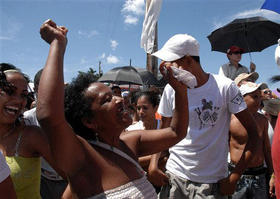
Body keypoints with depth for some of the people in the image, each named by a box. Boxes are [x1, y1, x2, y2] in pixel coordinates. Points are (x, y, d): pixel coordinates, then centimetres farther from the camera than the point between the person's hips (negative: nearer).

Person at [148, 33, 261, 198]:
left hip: (212, 183, -2)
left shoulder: (225, 87, -11)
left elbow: (253, 133, -7)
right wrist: (153, 164, -7)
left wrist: (235, 176, -12)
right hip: (174, 177, 3)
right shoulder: (171, 89, -2)